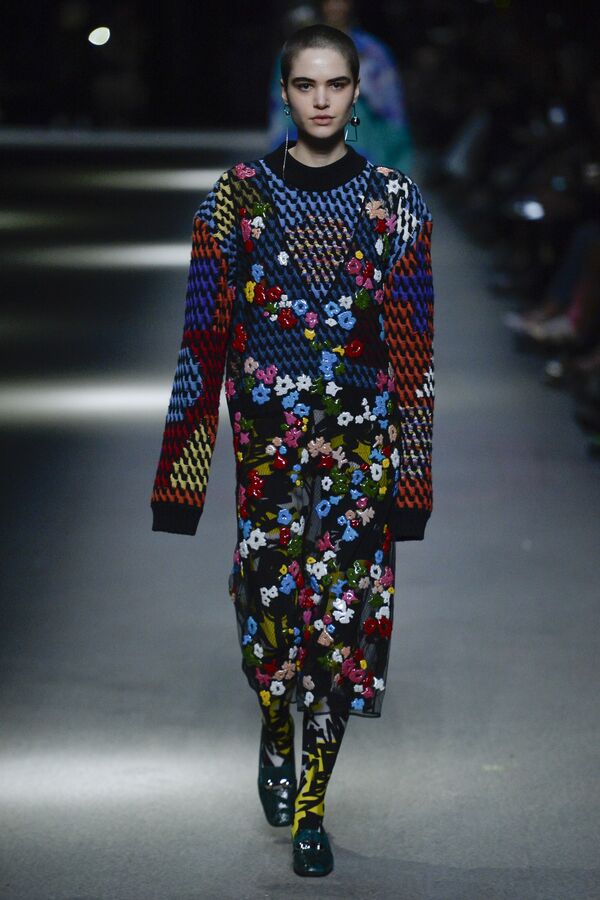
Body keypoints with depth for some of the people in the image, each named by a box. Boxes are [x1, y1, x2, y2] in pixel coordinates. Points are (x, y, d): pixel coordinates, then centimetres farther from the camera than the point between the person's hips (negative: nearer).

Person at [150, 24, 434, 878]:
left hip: (360, 435, 0)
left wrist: (409, 470, 1)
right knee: (271, 593, 4)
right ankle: (277, 736, 36)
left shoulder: (394, 200, 2)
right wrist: (182, 465, -1)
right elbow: (206, 333, 2)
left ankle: (311, 806, 9)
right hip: (265, 429, 0)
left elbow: (411, 346, 3)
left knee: (343, 607, -2)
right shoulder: (240, 194, 1)